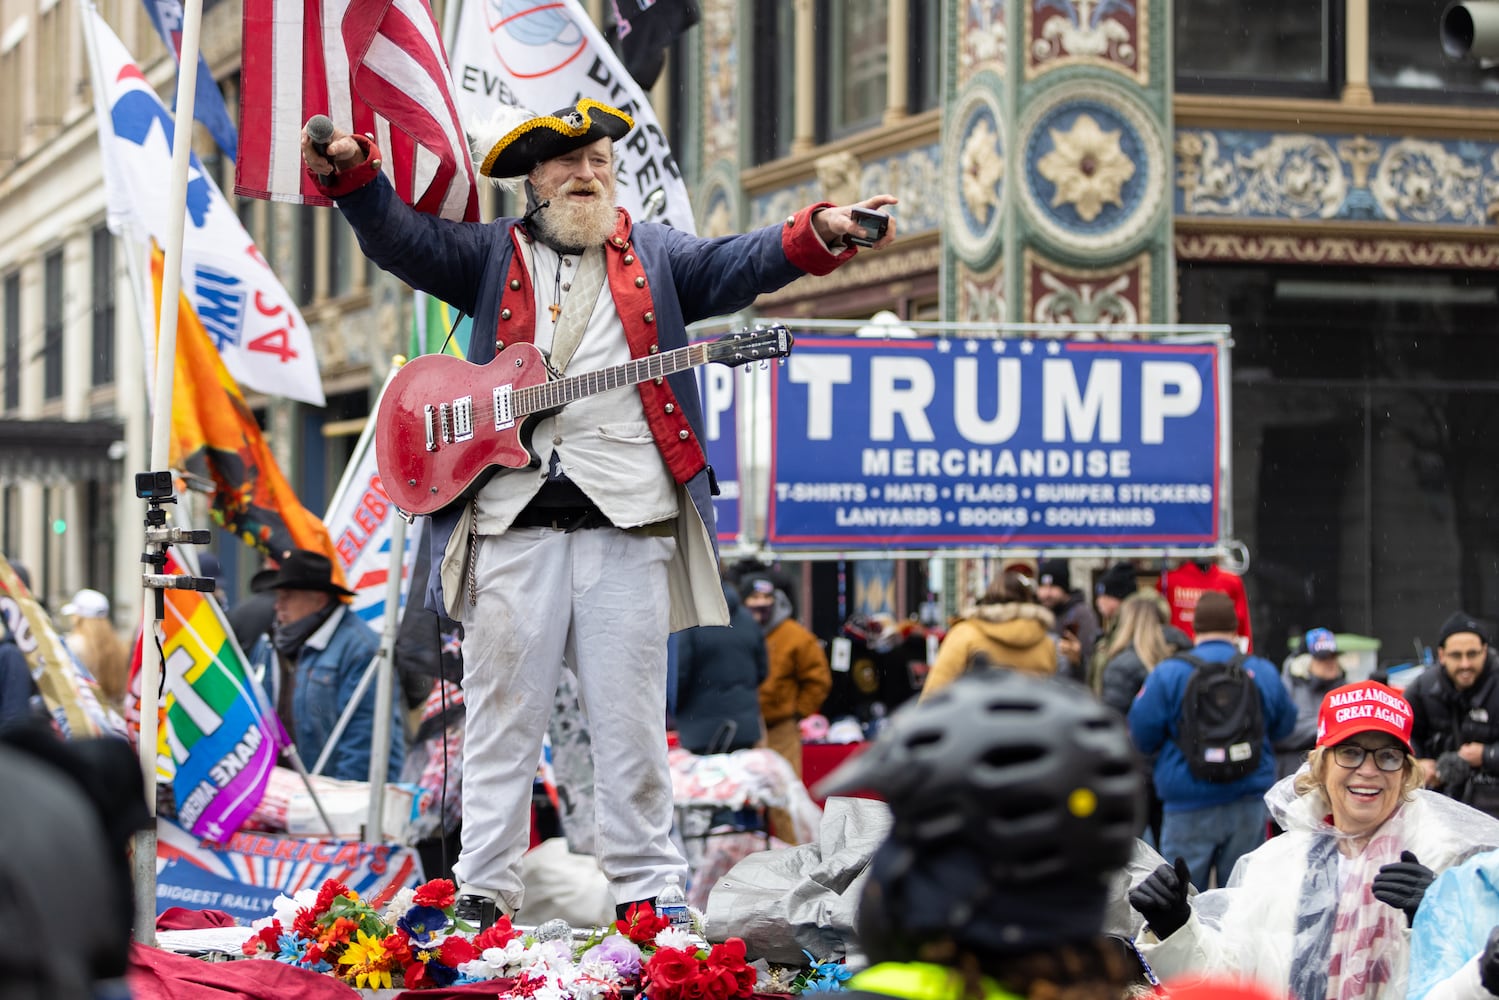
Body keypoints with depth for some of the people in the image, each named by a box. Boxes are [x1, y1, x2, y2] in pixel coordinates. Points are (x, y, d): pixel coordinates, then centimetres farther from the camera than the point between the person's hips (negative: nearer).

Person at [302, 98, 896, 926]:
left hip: (627, 519, 0)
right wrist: (353, 172, -14)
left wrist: (819, 235, -19)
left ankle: (644, 888, 10)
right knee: (502, 713, 3)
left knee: (629, 718, 2)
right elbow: (400, 237, 6)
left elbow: (734, 265, 1)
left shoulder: (655, 255, 16)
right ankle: (483, 891, 8)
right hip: (514, 518, 0)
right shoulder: (492, 255, 17)